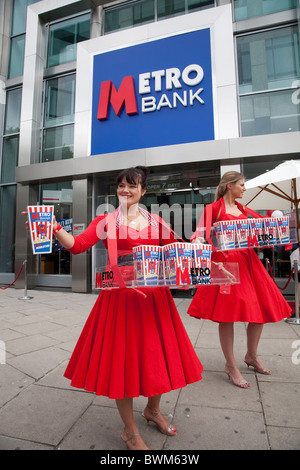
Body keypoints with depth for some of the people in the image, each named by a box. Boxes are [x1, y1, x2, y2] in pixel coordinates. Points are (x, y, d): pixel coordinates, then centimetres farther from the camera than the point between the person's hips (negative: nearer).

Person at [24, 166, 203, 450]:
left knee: (157, 354, 14)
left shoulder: (155, 223, 10)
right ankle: (130, 431, 31)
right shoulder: (106, 222, 3)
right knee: (123, 357, 4)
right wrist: (55, 228, -23)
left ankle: (153, 410, 45)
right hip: (120, 296, -3)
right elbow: (77, 245, -9)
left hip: (154, 296, 4)